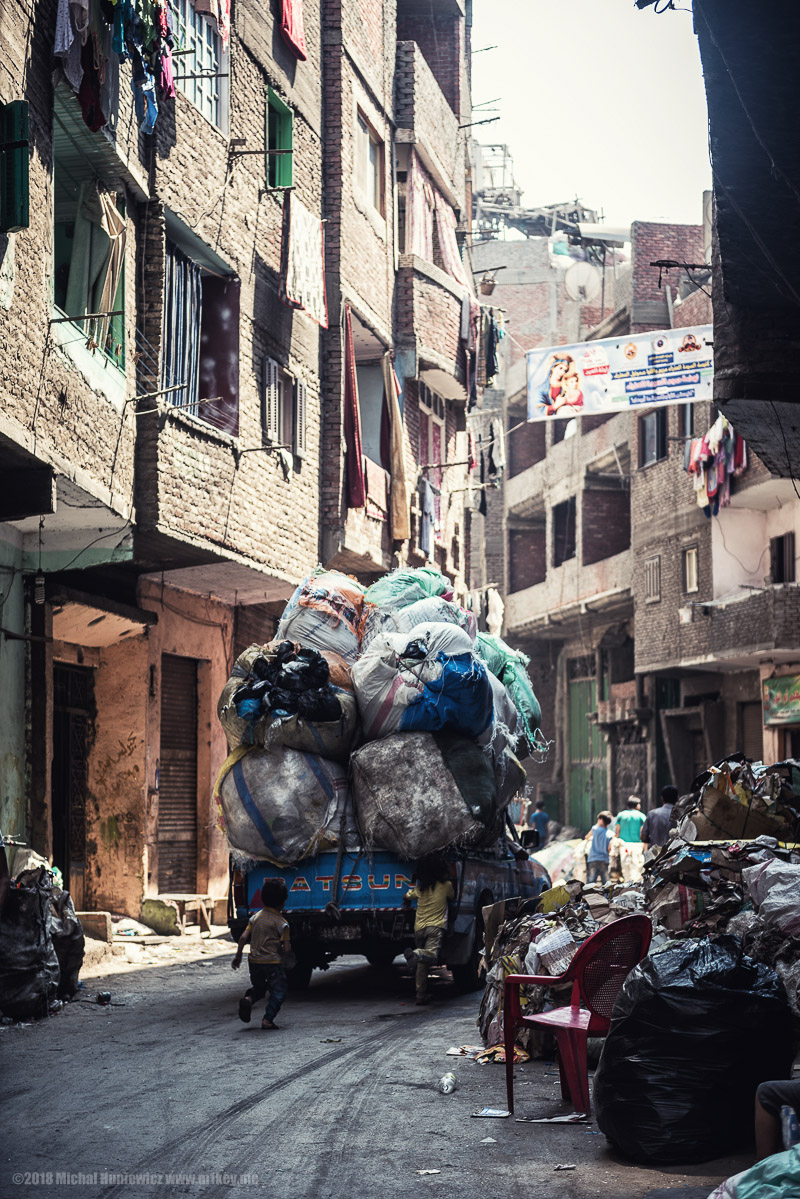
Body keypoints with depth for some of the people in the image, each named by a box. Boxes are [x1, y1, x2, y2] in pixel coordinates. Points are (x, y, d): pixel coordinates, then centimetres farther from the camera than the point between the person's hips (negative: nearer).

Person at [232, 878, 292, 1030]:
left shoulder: (256, 917, 5)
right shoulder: (281, 922, -10)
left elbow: (243, 937, 1)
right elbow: (286, 948, -13)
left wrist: (238, 955, 10)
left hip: (254, 961, 5)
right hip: (273, 962, -5)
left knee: (258, 986, 25)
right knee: (279, 991, 7)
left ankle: (248, 998, -6)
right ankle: (268, 1019, -5)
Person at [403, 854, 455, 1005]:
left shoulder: (419, 888, 11)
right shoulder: (446, 885, 4)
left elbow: (406, 897, 27)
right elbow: (452, 896, 24)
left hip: (419, 928, 4)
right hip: (436, 926, -4)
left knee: (422, 963, 13)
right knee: (432, 956, -21)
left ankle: (421, 994, 11)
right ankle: (415, 954, -51)